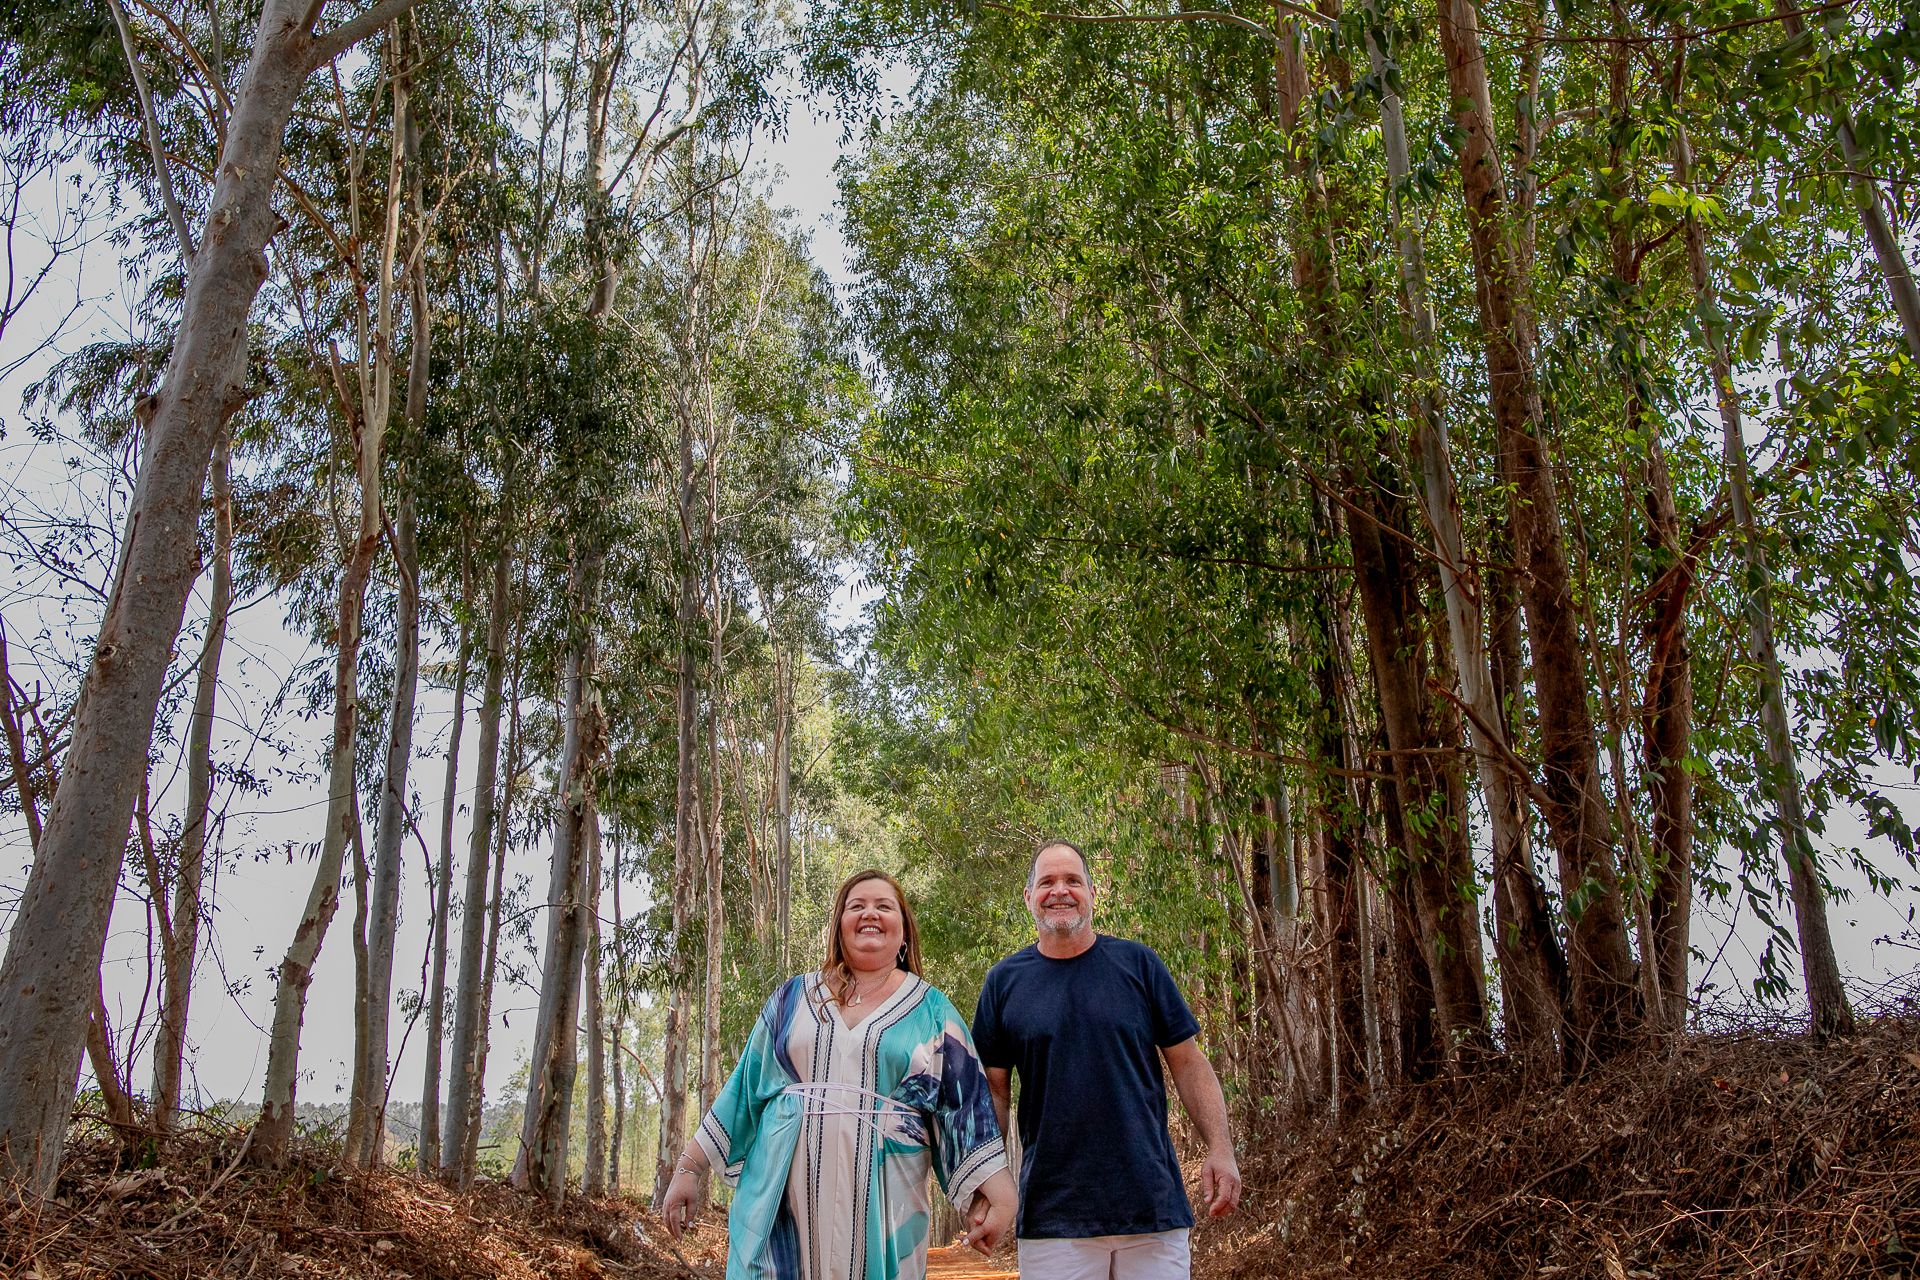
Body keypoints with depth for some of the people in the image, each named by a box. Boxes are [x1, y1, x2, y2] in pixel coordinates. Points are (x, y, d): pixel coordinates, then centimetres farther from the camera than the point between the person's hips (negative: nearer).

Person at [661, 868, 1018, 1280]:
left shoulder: (933, 1011, 7)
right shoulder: (793, 998, 10)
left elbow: (964, 1105, 2)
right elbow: (744, 1089, 12)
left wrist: (998, 1194, -6)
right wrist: (690, 1169, 9)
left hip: (882, 1210, -1)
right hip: (780, 1201, 1)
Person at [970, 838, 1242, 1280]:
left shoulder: (1138, 963, 3)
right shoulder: (1004, 981, 5)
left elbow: (1187, 1062, 5)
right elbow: (993, 1089, 8)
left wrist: (1220, 1149, -6)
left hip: (1154, 1207, 0)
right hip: (1051, 1215, 0)